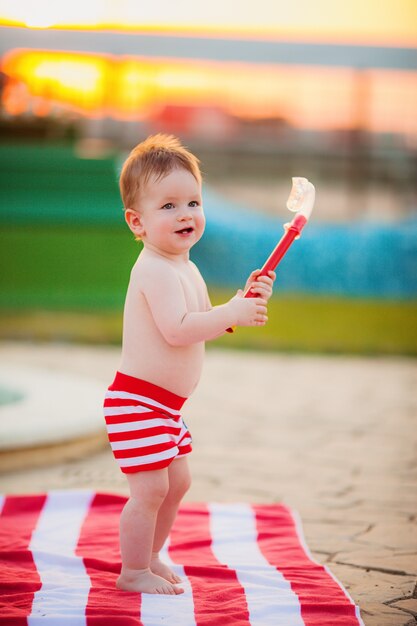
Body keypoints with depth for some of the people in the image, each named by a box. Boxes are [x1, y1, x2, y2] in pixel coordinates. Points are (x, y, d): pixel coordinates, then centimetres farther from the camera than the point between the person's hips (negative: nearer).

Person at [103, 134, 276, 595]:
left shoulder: (184, 268, 13)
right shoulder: (155, 270, -21)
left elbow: (206, 324, 17)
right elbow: (177, 330, -30)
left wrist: (245, 299, 3)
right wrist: (233, 312, -25)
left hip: (166, 405, 11)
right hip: (139, 401, -11)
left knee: (177, 480, 19)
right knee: (150, 489, -6)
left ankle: (148, 556, 34)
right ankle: (133, 572, 7)